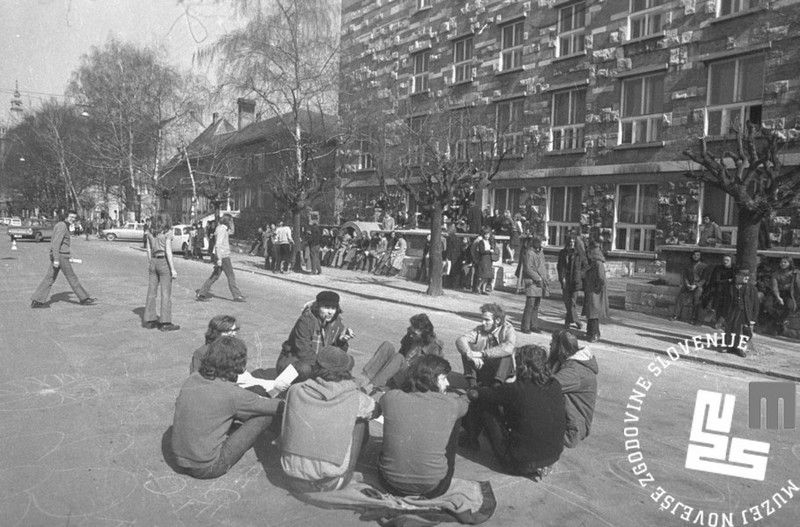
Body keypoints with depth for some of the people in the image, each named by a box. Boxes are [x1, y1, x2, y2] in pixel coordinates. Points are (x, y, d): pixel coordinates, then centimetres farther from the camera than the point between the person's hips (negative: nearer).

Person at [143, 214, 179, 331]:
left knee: (151, 293, 11)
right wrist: (173, 269, -14)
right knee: (166, 294, -3)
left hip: (153, 262, 6)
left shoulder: (150, 232, 9)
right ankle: (165, 323, -2)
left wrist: (149, 266, 16)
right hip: (165, 262, -6)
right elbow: (168, 251, -14)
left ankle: (149, 321, 16)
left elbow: (149, 251, 10)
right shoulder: (167, 232, -8)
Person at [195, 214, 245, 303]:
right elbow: (218, 245, -22)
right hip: (223, 256, -10)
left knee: (215, 275, 11)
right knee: (231, 276, -2)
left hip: (223, 256, 10)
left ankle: (201, 293, 11)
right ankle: (237, 296, 4)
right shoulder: (222, 230, -15)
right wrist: (219, 259, -24)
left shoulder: (224, 229, 15)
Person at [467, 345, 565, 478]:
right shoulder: (555, 386, -7)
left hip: (520, 464, -6)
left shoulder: (515, 390, -23)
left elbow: (474, 394, -13)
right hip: (554, 457, 6)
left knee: (486, 405, 2)